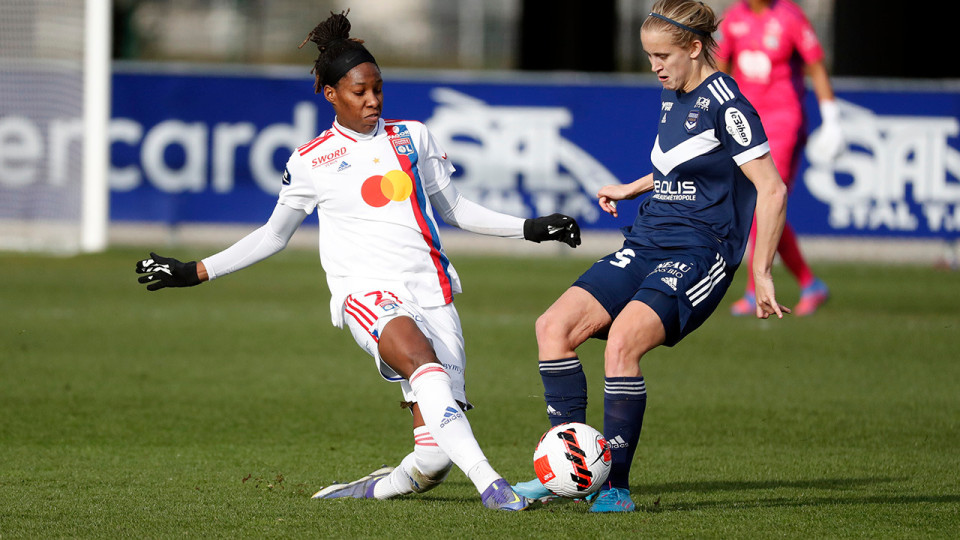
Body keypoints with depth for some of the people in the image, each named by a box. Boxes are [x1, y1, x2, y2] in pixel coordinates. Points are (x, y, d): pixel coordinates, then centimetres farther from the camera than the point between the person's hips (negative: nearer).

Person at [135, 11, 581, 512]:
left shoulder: (412, 137, 16)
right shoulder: (310, 162, 10)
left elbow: (453, 208, 25)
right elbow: (273, 235, 21)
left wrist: (529, 227, 17)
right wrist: (197, 271, 16)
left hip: (430, 288, 3)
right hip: (367, 290, -3)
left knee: (434, 455, -13)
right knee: (428, 369, -36)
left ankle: (373, 489, 12)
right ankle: (488, 484, -44)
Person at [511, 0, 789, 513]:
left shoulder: (724, 104, -12)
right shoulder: (672, 96, 14)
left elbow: (772, 190, -14)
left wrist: (762, 274, -15)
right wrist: (631, 189, 37)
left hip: (698, 254, -9)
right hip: (646, 244, 9)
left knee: (621, 341, -29)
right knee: (554, 326, -9)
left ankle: (615, 485, -20)